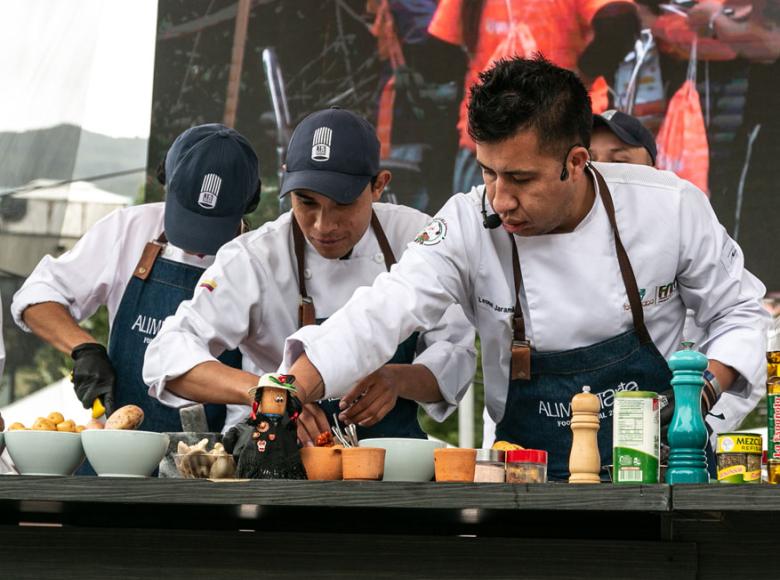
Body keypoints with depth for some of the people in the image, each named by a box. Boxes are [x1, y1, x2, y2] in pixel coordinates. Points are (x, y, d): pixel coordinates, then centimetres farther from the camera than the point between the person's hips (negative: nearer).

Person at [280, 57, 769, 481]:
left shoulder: (672, 208, -9)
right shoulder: (470, 225, -10)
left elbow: (738, 312, 5)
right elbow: (382, 314, -21)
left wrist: (707, 388, -14)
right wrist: (288, 396, -35)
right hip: (536, 476, 2)